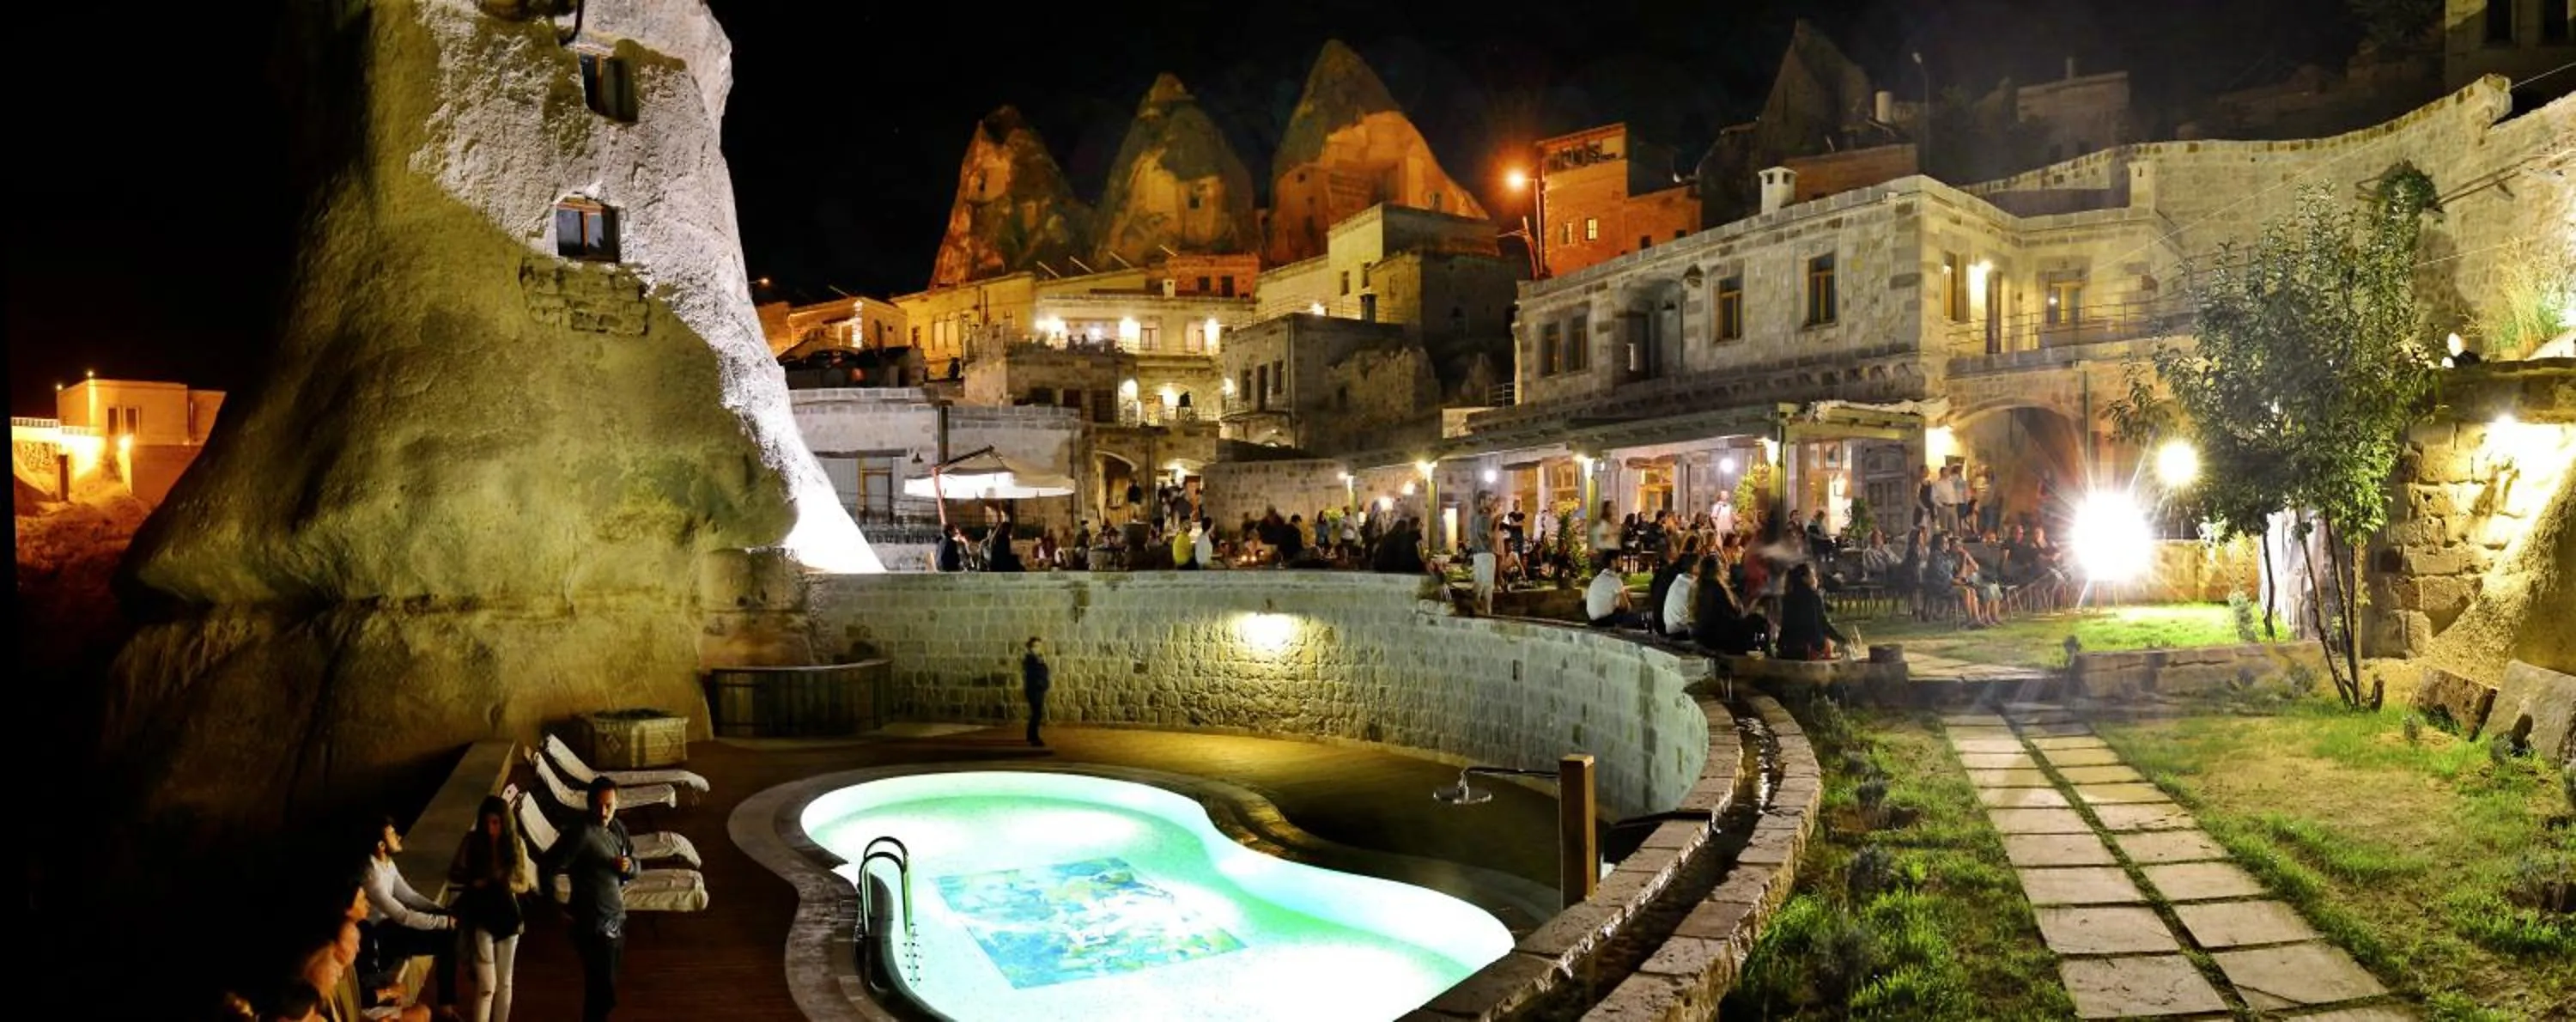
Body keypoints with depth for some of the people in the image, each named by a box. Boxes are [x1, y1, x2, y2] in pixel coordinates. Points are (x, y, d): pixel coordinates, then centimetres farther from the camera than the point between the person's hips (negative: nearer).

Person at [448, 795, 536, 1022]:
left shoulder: (516, 845, -4)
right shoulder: (472, 841, -7)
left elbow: (525, 884, 2)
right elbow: (453, 874, 0)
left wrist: (508, 883, -19)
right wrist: (473, 880, -19)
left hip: (507, 916, 2)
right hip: (481, 917, -2)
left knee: (503, 982, 11)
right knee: (486, 983, -9)